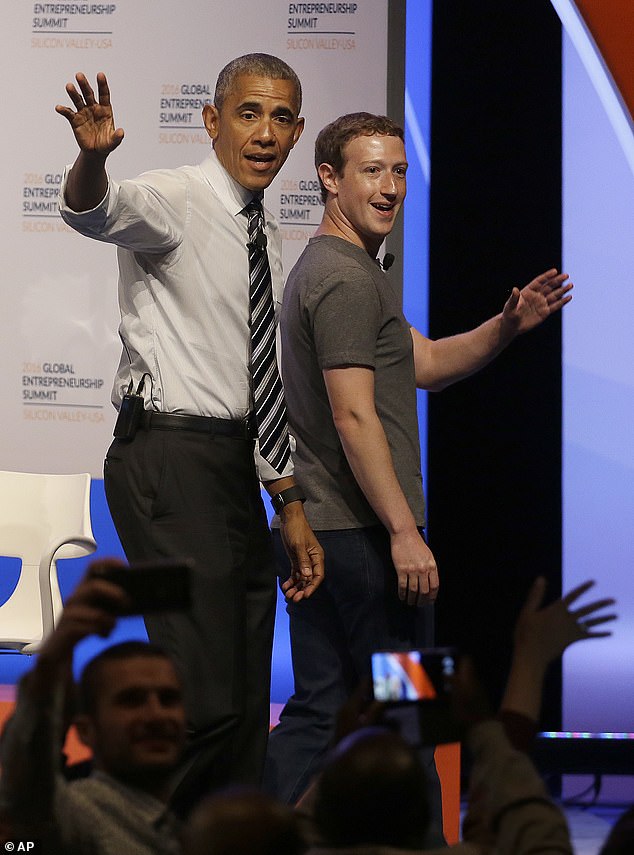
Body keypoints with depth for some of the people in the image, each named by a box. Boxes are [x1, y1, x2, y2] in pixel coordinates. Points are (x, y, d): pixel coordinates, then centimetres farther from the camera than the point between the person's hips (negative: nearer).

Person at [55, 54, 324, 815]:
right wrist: (93, 156, -52)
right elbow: (94, 211, -29)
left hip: (234, 467, 9)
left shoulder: (264, 237, 19)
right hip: (172, 460, -9)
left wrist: (290, 506, 23)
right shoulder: (176, 202, -6)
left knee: (245, 709, 9)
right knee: (206, 701, -17)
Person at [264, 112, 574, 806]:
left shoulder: (322, 268, 20)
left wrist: (508, 327, 7)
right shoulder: (347, 279, -14)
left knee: (318, 710, 9)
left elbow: (426, 363, 22)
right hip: (359, 533, -10)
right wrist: (404, 533, -22)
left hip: (312, 532, 10)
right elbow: (353, 417, -20)